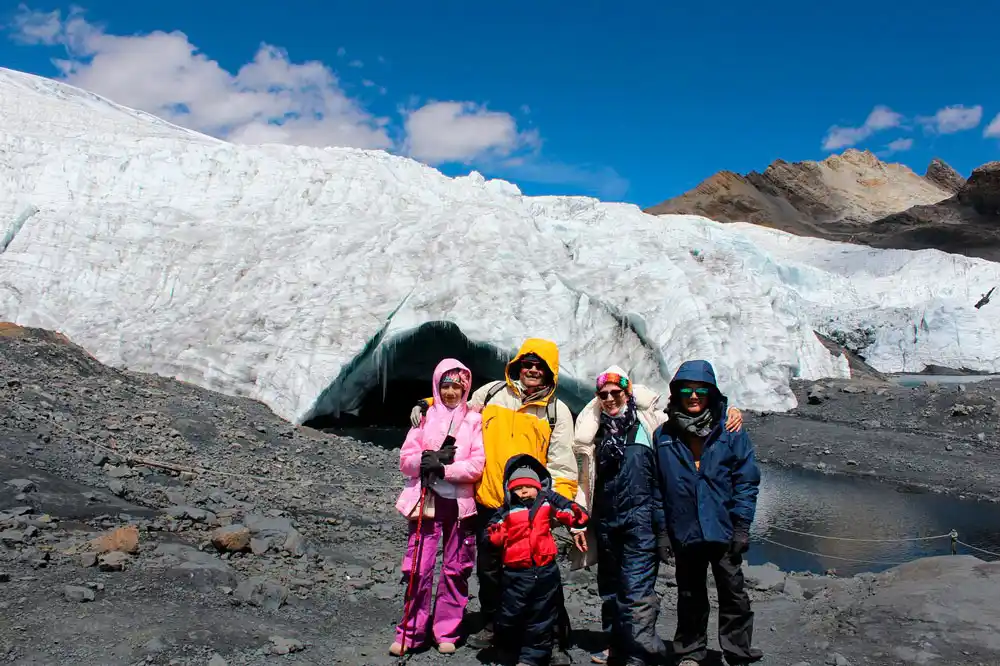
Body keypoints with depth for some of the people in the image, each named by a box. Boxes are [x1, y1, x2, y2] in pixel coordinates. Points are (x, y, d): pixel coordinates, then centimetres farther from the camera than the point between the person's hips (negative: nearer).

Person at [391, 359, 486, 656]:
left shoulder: (473, 420, 3)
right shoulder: (425, 415, 7)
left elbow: (477, 465, -7)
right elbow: (406, 459, 2)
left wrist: (444, 468, -17)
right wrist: (429, 459, -15)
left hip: (460, 503, 0)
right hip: (426, 501, 0)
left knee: (455, 570, 7)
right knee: (419, 568, -1)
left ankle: (447, 632, 20)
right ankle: (411, 632, 12)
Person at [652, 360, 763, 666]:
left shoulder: (731, 432, -4)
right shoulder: (663, 436, 0)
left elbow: (746, 480, -4)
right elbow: (656, 488, 2)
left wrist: (741, 526, -9)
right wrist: (661, 531, -1)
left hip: (724, 531, -1)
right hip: (684, 534, 1)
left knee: (734, 594, 8)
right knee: (690, 596, 16)